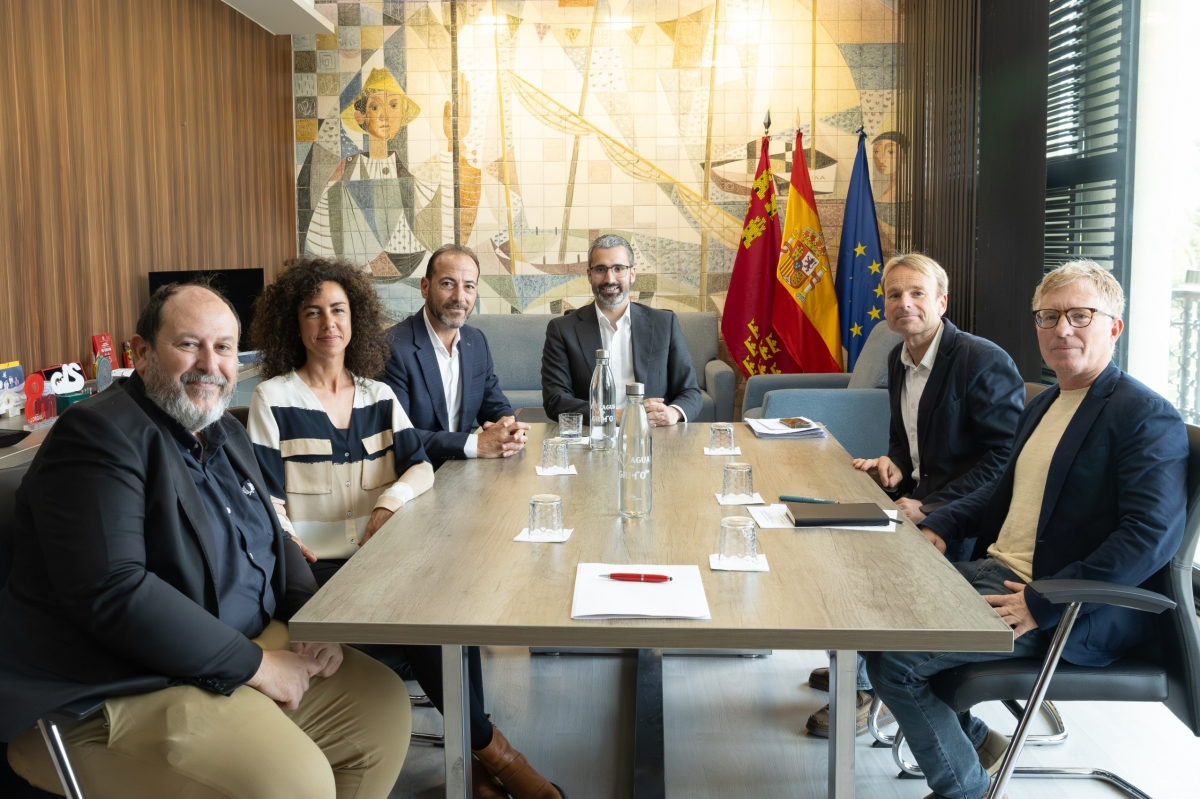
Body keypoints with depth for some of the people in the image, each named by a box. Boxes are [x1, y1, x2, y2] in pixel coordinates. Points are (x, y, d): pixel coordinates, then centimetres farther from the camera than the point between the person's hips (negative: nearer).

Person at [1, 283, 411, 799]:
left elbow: (272, 540, 18)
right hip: (123, 689, -9)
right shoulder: (98, 435, -16)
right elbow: (114, 594, -26)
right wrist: (254, 664, -22)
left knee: (384, 705, 7)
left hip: (249, 645, 9)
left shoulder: (226, 433, 12)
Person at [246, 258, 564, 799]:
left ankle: (472, 751, -15)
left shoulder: (379, 397, 14)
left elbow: (419, 466, 6)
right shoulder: (272, 400, 1)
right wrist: (307, 566, -17)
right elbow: (267, 502, -4)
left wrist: (389, 501, -16)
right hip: (319, 567, -3)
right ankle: (489, 748, -11)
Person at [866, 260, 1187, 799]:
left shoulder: (1147, 418, -13)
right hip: (997, 569, 9)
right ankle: (974, 739, 17)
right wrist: (939, 526, 8)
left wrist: (1043, 604, -26)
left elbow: (1153, 536, -23)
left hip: (1072, 613, -9)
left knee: (891, 655, -20)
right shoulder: (1042, 405, 16)